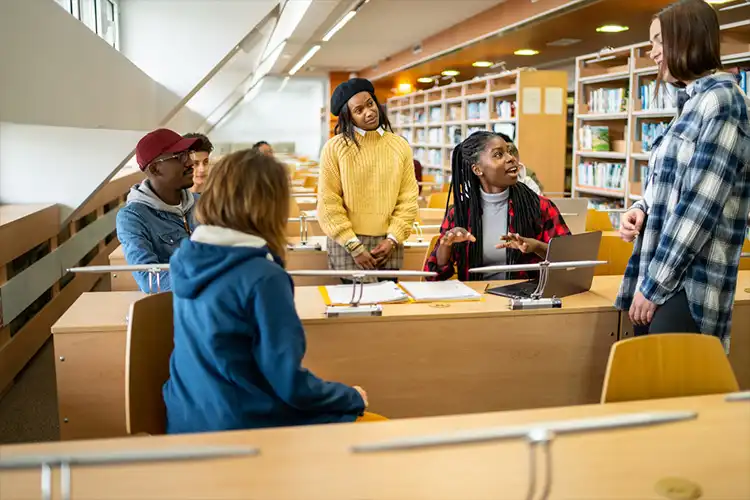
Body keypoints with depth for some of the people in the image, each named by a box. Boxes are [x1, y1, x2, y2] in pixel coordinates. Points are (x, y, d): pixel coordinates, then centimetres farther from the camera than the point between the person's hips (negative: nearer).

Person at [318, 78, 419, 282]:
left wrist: (392, 240, -6)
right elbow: (328, 203, -6)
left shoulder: (400, 146, 6)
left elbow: (408, 199, 5)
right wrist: (354, 246, -11)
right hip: (347, 243, -2)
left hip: (388, 244, 3)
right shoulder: (334, 148, -3)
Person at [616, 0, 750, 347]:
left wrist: (654, 286, -17)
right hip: (660, 277, 9)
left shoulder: (721, 99, -11)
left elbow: (699, 206, -18)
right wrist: (641, 210, 1)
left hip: (687, 287, -9)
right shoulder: (692, 103, 17)